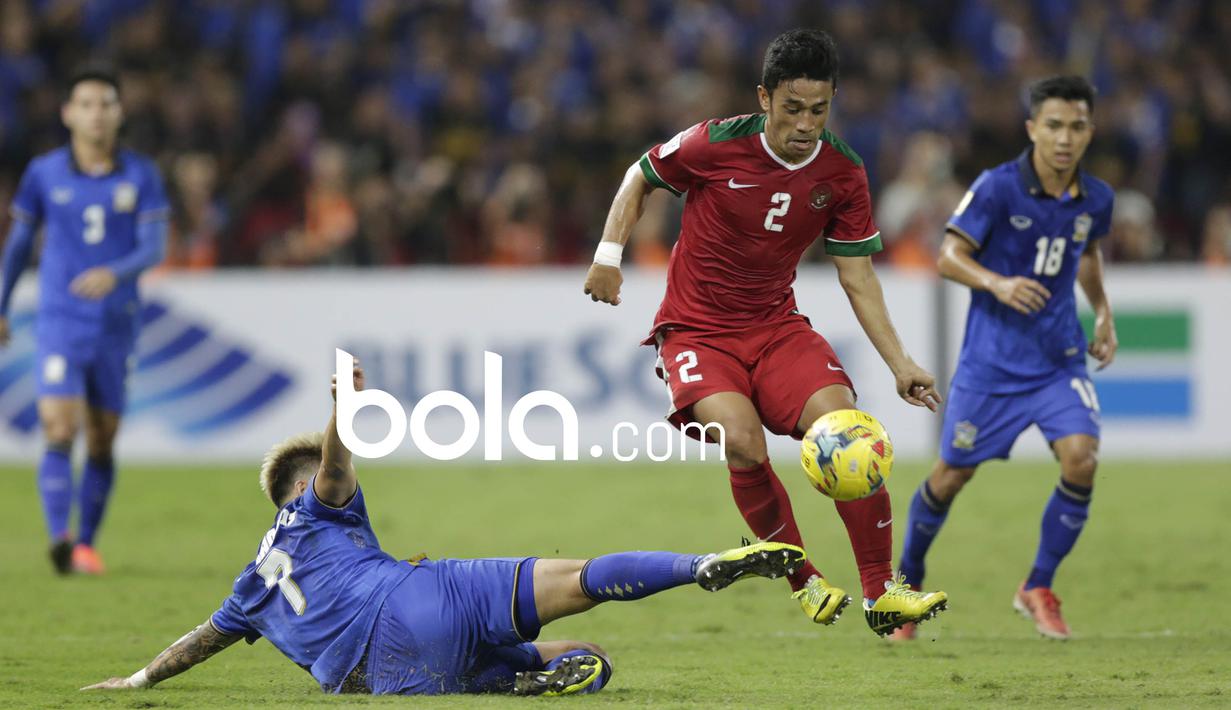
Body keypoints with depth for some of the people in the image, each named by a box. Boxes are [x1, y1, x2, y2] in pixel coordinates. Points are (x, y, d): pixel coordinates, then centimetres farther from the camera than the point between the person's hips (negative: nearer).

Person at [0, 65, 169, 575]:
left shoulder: (140, 175, 1)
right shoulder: (44, 173, 1)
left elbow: (154, 247, -7)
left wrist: (115, 273, -27)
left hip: (116, 324, 2)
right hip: (60, 321, -2)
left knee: (102, 441, 8)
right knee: (60, 431, -17)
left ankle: (86, 542, 22)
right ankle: (59, 541, -25)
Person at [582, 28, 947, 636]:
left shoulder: (843, 174, -4)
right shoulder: (716, 145, -14)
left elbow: (857, 278, 2)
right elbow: (640, 178, 5)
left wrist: (899, 364, -4)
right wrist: (609, 255, -5)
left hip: (778, 328, 3)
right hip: (696, 330, -3)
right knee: (742, 442, -29)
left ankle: (881, 594, -10)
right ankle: (805, 584, -10)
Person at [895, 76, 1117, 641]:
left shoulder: (1096, 199, 1)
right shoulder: (998, 187, -14)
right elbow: (949, 255, -14)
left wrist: (1103, 312, 10)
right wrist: (997, 283, -32)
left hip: (1058, 357, 3)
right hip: (991, 360, -3)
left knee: (1081, 457, -18)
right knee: (953, 473, 6)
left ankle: (1038, 589, 1)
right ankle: (906, 581, 31)